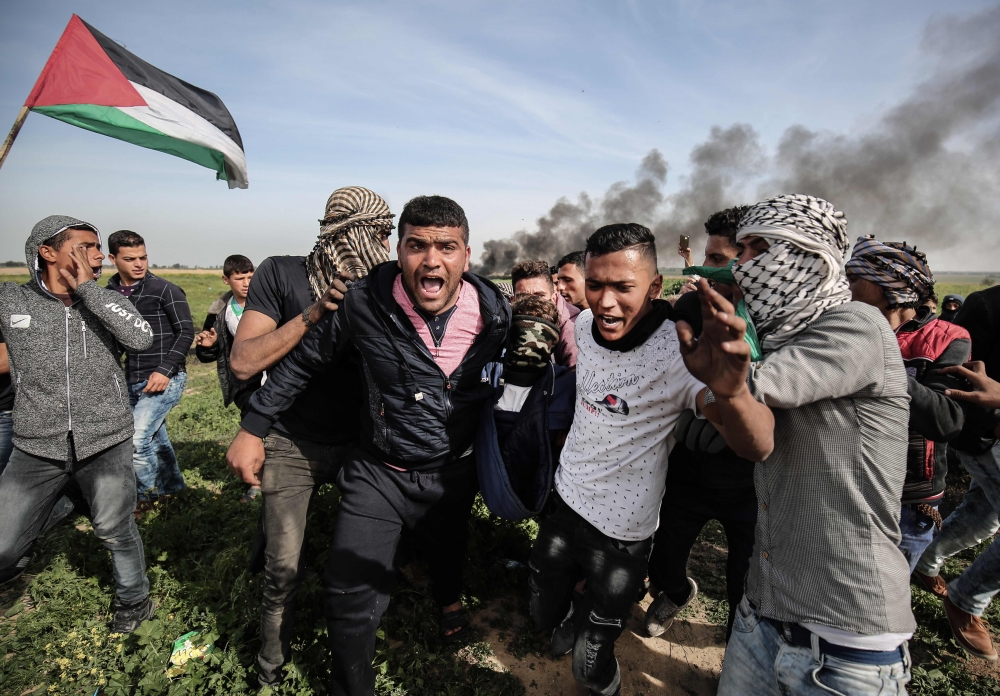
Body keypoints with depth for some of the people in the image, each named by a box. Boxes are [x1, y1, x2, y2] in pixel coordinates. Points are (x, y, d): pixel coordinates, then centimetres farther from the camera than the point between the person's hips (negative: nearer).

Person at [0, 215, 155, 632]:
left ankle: (133, 599, 36)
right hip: (37, 449, 1)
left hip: (107, 443, 0)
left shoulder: (106, 301, -1)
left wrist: (86, 287, -18)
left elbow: (141, 339, -21)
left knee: (115, 530, 12)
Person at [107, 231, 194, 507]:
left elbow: (186, 333, -10)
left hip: (164, 378, -6)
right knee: (155, 436, 17)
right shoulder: (109, 293, 6)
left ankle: (150, 492, 10)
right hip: (132, 381, 6)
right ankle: (172, 485, 35)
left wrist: (164, 371, -17)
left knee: (136, 439, -12)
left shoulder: (165, 290, -10)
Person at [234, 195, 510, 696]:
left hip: (454, 472, 2)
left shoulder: (495, 312, -16)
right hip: (378, 471, -1)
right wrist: (253, 428, -2)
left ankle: (449, 598, 66)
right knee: (351, 598, -3)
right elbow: (302, 361, -6)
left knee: (447, 553, 27)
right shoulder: (365, 301, -19)